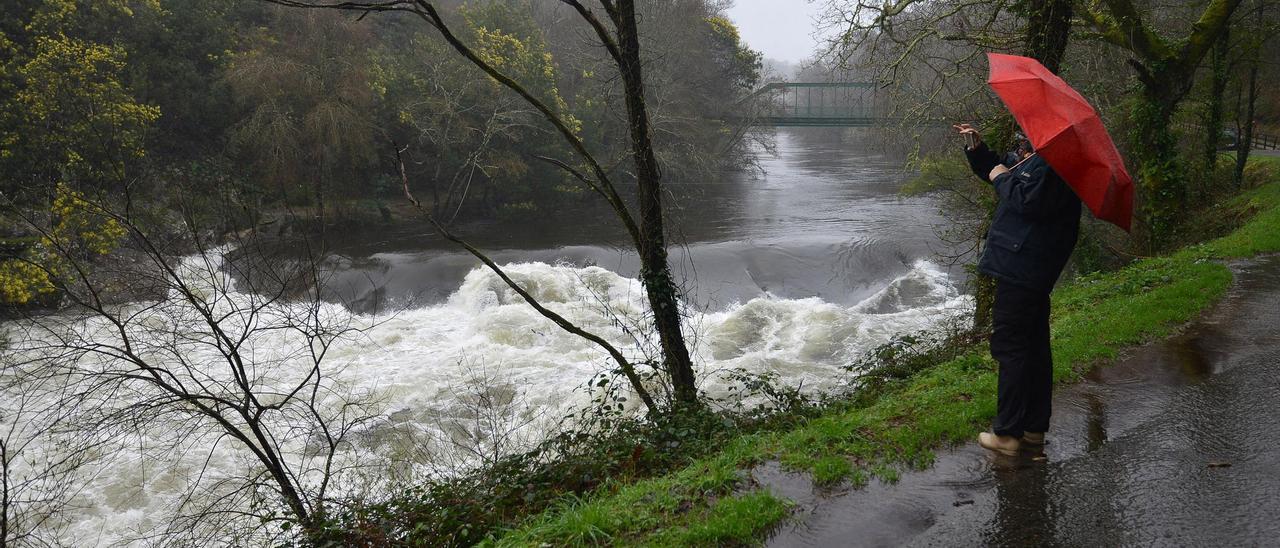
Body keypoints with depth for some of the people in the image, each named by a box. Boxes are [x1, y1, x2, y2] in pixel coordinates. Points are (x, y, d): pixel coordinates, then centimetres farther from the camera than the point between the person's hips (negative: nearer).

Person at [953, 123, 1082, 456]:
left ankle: (1008, 433, -1)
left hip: (1021, 269, -11)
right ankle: (1034, 427, 27)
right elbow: (995, 171, 30)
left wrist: (1003, 178, -11)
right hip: (1026, 269, 11)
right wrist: (978, 148, 13)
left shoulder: (1054, 161, -16)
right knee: (1033, 346, 15)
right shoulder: (1027, 156, 16)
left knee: (1010, 346, -7)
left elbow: (1028, 202, -28)